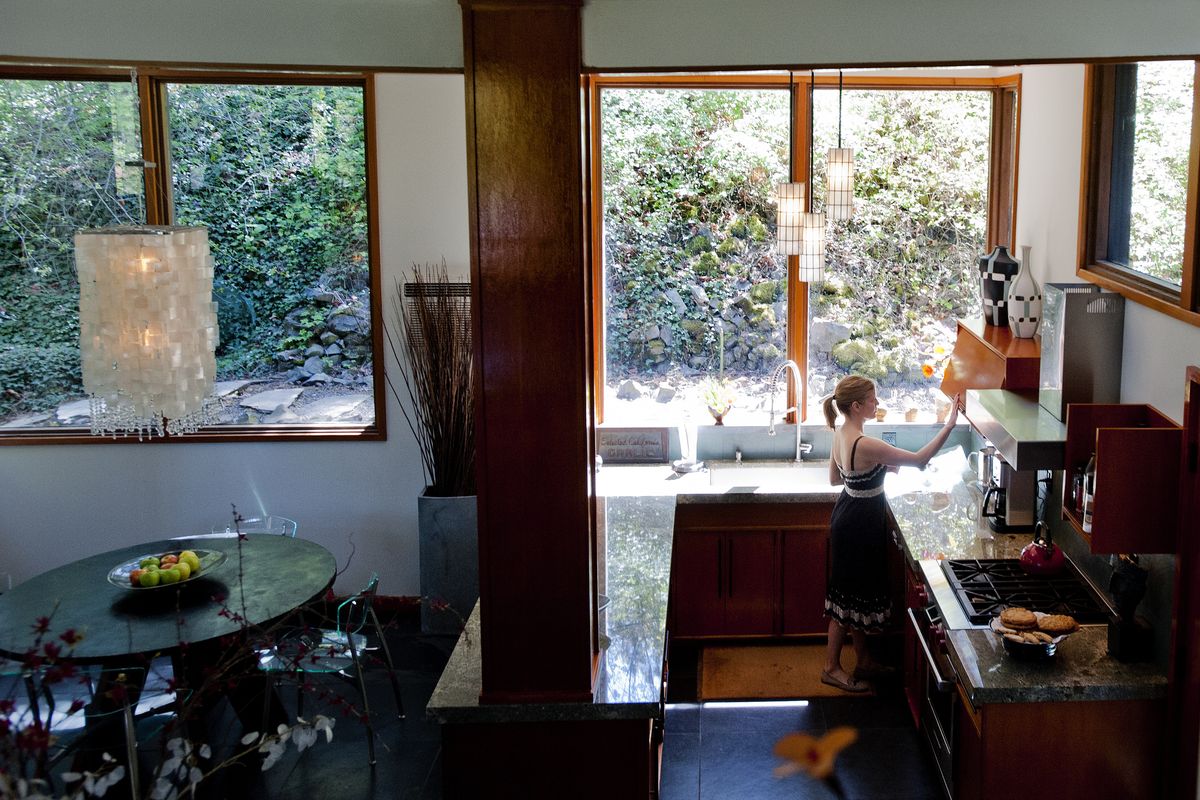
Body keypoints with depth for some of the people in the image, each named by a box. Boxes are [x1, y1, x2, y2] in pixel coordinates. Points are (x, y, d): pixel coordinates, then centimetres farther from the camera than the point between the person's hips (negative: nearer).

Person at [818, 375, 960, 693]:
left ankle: (864, 660, 33)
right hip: (858, 524, -10)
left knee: (860, 593, 19)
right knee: (849, 595, 4)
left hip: (850, 519, 10)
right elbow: (920, 459, -26)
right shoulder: (866, 445, -30)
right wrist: (949, 424, -23)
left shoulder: (842, 434, 0)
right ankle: (832, 667, 18)